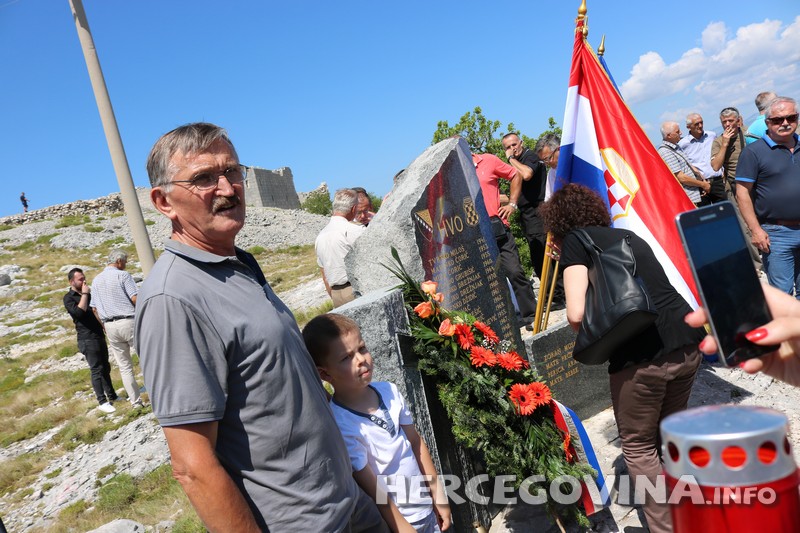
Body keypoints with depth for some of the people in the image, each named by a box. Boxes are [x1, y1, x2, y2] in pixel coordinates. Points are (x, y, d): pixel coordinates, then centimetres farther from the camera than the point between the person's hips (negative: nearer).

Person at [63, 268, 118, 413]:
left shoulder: (88, 293, 18)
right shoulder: (69, 298, -5)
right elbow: (79, 312, -23)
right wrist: (84, 294, -16)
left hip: (99, 336, 8)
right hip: (87, 339, -8)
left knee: (105, 368, 13)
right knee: (97, 370, -7)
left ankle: (112, 396, 21)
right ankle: (102, 402, -3)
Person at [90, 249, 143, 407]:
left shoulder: (97, 279, 13)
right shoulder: (123, 275, -6)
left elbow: (94, 308, 14)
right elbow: (135, 299, -16)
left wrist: (104, 326, 20)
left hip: (110, 326, 6)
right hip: (128, 321, -6)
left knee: (124, 366, 8)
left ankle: (136, 401, 10)